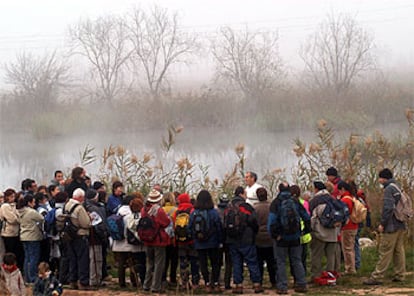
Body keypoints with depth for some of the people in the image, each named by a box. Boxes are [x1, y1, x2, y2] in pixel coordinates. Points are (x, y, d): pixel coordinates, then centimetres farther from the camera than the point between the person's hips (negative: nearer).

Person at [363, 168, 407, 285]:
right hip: (401, 225, 9)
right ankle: (399, 275, 15)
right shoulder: (397, 187, 16)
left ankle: (377, 277, -6)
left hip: (391, 226, -9)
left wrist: (382, 223, -15)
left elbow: (388, 208, -20)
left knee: (385, 252, -7)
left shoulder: (389, 189, -12)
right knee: (399, 250, 12)